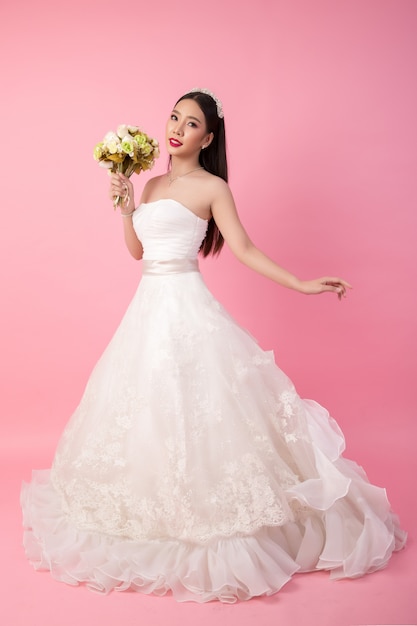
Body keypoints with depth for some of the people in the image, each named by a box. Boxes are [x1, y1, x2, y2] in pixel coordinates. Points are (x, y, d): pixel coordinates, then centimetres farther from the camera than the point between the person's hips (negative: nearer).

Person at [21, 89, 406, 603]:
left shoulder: (212, 188, -4)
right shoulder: (153, 183, 15)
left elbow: (244, 249, -7)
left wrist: (302, 284, -14)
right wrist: (124, 204, 5)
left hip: (187, 308, -7)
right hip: (149, 306, 7)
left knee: (192, 410, -5)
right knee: (147, 407, 13)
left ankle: (206, 515, 11)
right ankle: (154, 510, 29)